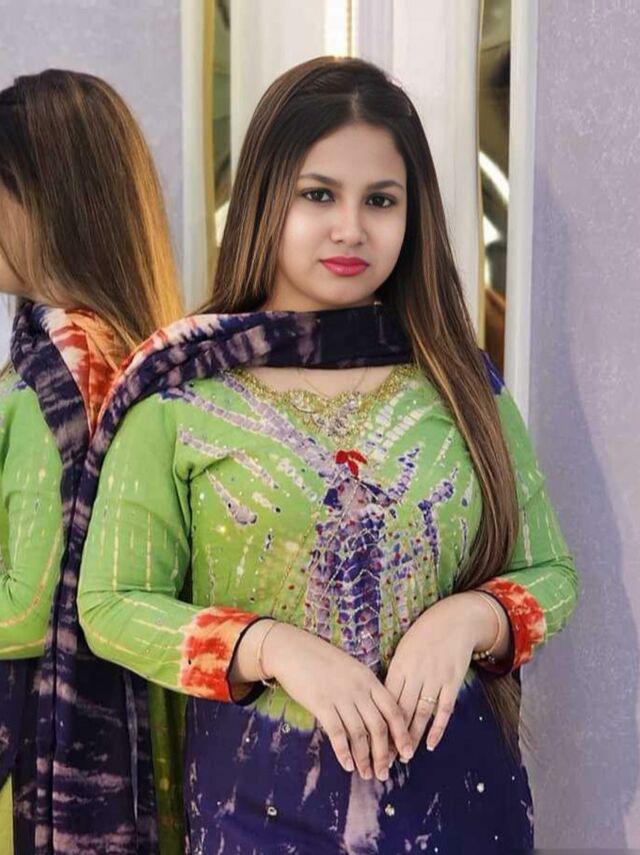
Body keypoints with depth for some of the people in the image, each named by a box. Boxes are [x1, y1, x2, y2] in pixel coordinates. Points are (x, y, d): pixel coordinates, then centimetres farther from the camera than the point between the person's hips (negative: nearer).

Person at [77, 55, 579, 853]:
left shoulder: (462, 381, -1)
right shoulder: (179, 392, -7)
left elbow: (549, 573, 3)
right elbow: (112, 606, -6)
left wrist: (467, 617, -17)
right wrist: (274, 646, -20)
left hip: (454, 775, 2)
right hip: (261, 788, -1)